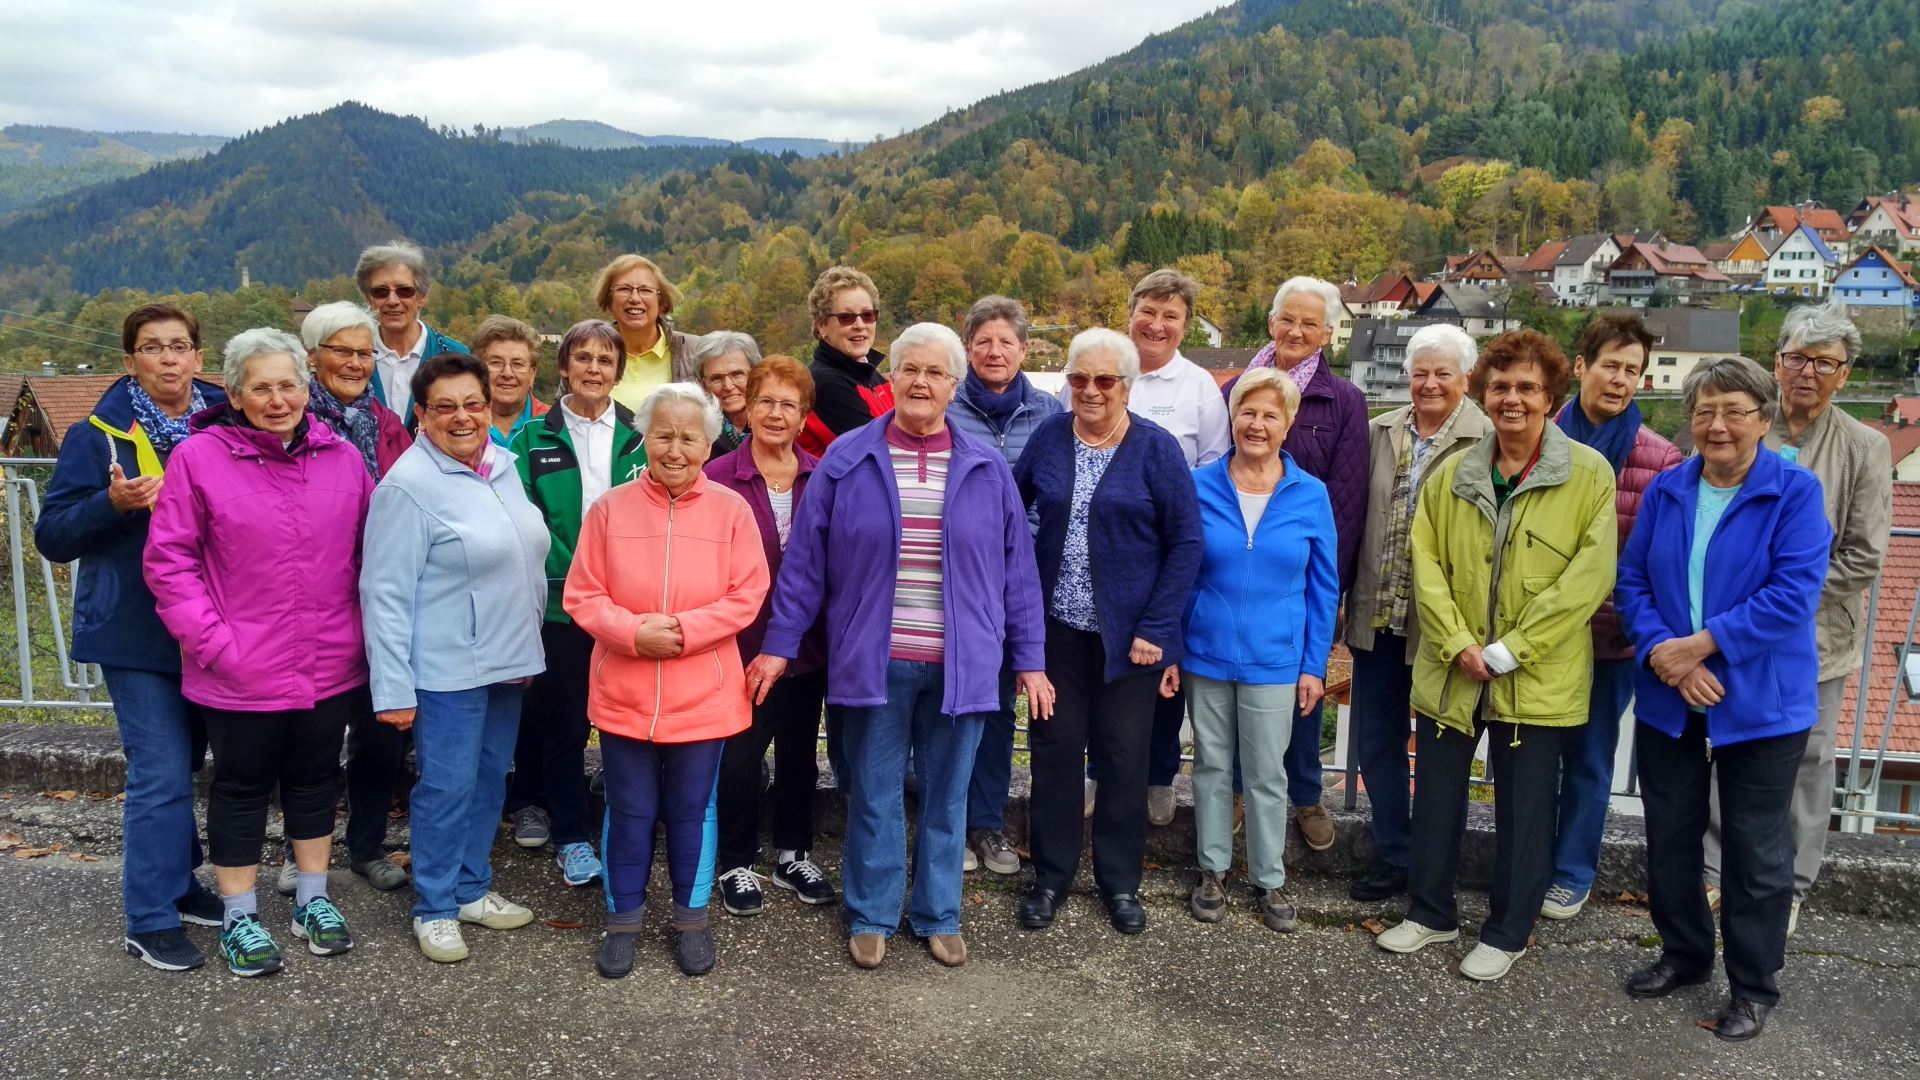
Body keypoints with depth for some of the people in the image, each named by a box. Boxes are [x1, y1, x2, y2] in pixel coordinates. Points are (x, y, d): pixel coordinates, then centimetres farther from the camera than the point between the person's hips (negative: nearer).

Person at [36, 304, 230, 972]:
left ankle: (177, 884, 31)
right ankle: (151, 922, 4)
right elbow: (52, 535, -6)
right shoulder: (99, 435, -4)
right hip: (136, 633, -4)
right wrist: (113, 503, -22)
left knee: (183, 764, 16)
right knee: (161, 773, -6)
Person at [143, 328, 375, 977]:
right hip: (241, 672, -3)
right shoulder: (198, 458, -9)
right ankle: (239, 919, 28)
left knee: (316, 779, 17)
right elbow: (168, 560, -7)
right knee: (243, 788, 12)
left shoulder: (342, 459, 1)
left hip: (330, 666, 3)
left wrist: (361, 629, 3)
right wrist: (213, 641, -13)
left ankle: (312, 900, 35)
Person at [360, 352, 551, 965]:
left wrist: (527, 644, 18)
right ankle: (434, 908, 18)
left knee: (490, 778, 16)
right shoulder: (409, 485, -15)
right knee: (448, 787, 1)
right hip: (446, 668, -7)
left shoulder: (503, 465, 7)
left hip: (507, 660, 7)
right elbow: (386, 594, -15)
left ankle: (471, 889, 32)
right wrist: (392, 688, -17)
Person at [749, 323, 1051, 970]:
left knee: (947, 796, 12)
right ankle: (872, 916, 26)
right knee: (875, 795, 10)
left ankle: (939, 916, 29)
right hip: (874, 664, -1)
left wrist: (1029, 660, 4)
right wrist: (779, 645, 0)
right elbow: (805, 560, 1)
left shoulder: (987, 470, 2)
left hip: (961, 666, 1)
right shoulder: (846, 460, -1)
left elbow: (1017, 570, 5)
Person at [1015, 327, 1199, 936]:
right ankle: (1052, 874, 25)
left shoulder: (1157, 449, -6)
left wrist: (1156, 629, -12)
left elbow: (1186, 542, -7)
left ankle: (1120, 881, 25)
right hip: (1058, 628, 2)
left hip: (1128, 634, -2)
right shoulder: (1049, 438, 2)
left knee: (1123, 757, 8)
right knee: (1054, 750, 9)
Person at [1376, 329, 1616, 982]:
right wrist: (1459, 644, -12)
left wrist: (1509, 650, -16)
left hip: (1537, 677, -3)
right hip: (1451, 672, 4)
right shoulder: (1452, 475, 5)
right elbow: (1426, 562, 1)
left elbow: (1589, 576, -12)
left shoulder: (1589, 475, -6)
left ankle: (1507, 933, 26)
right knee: (1435, 795, 13)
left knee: (1524, 807, 8)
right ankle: (1431, 913, 32)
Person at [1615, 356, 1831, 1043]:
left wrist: (1700, 644, -20)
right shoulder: (1665, 491, 4)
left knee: (1756, 852, 7)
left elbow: (1793, 594, -18)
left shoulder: (1796, 492, -8)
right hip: (1668, 702, 4)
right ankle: (1684, 953, 35)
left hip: (1760, 704, -4)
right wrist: (1661, 652, -15)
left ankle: (1753, 986, 24)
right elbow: (1632, 580, 1)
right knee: (1669, 836, 15)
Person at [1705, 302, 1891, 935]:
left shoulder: (1865, 449, -3)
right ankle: (1715, 871, 26)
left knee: (1808, 759, 9)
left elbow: (1864, 556, -6)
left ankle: (1791, 887, 24)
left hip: (1816, 634, -1)